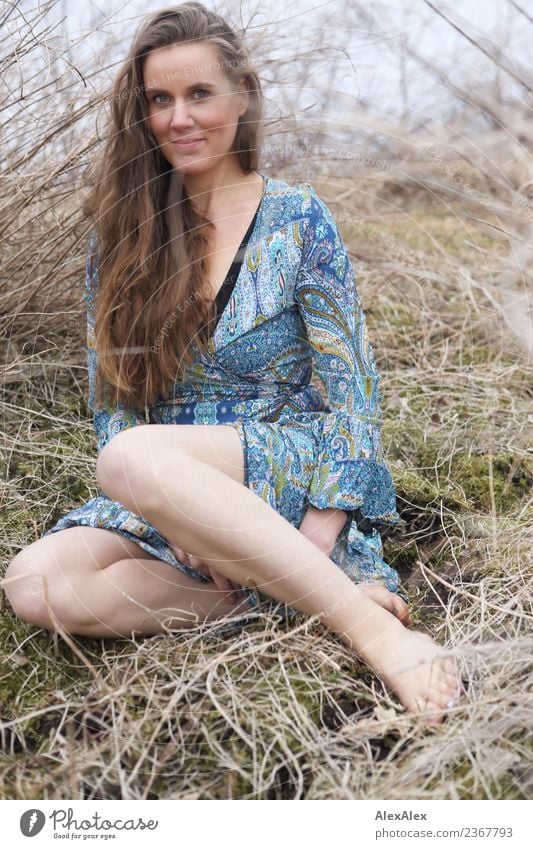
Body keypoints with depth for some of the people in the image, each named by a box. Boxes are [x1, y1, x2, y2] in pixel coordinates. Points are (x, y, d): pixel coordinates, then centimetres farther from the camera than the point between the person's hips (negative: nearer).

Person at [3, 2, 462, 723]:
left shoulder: (298, 218, -2)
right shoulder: (121, 235, 8)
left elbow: (352, 391, -5)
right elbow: (110, 400, 5)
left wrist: (314, 548, -16)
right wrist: (188, 526, -11)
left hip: (295, 475, -4)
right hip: (177, 502, 4)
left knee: (134, 459, -34)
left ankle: (366, 621, -29)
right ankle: (283, 586, -18)